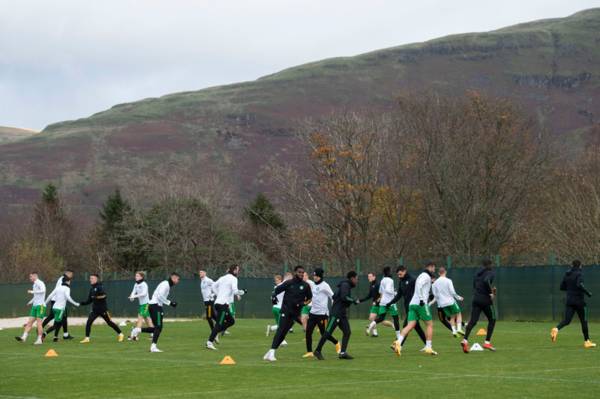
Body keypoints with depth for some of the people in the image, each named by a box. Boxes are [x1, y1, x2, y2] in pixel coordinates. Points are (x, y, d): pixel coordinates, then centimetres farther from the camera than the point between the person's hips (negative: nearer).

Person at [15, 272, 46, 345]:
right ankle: (23, 337, -5)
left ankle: (39, 340, -4)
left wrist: (32, 292, -26)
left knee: (38, 323, -9)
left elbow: (43, 290, -31)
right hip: (34, 306, 9)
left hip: (40, 305, -9)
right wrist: (31, 301, 24)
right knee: (29, 322, 0)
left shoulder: (40, 283, -9)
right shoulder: (34, 285, 19)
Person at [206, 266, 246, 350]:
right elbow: (235, 291, -17)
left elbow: (214, 286, 20)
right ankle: (210, 342, -17)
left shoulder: (223, 277, 18)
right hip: (223, 304, -9)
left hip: (218, 302, 9)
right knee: (219, 323, -11)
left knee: (231, 321, 17)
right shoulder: (233, 278, -6)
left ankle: (214, 334, 10)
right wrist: (243, 292, 0)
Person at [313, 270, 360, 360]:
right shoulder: (345, 285, -9)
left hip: (342, 314, 10)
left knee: (347, 332, 1)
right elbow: (344, 297, -23)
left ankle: (342, 353, -1)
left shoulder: (347, 285, 19)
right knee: (328, 332, -7)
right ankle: (318, 351, -1)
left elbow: (334, 296, 22)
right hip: (336, 313, -10)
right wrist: (354, 301, -15)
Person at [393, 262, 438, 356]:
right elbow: (419, 285, -20)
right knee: (429, 324, 4)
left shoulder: (422, 276, 27)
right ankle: (428, 348, 2)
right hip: (421, 304, -8)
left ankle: (398, 343, -26)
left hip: (413, 303, 8)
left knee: (410, 325, -5)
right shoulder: (426, 276, -2)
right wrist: (421, 299, -24)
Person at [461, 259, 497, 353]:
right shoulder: (490, 273, -6)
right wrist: (491, 292, -15)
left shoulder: (477, 274, 15)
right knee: (492, 320, 13)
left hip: (476, 299, 5)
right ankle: (487, 342, 8)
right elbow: (486, 281, -26)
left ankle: (465, 340, -23)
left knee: (473, 321, -2)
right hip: (486, 300, -5)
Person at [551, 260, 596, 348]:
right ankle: (586, 341, 15)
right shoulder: (579, 274, -10)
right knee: (583, 321, 9)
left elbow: (562, 287, 13)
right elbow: (580, 285, -27)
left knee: (566, 320, -2)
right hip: (579, 301, -5)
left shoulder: (567, 274, 9)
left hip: (569, 301, 5)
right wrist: (587, 292, -15)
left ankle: (556, 329, -33)